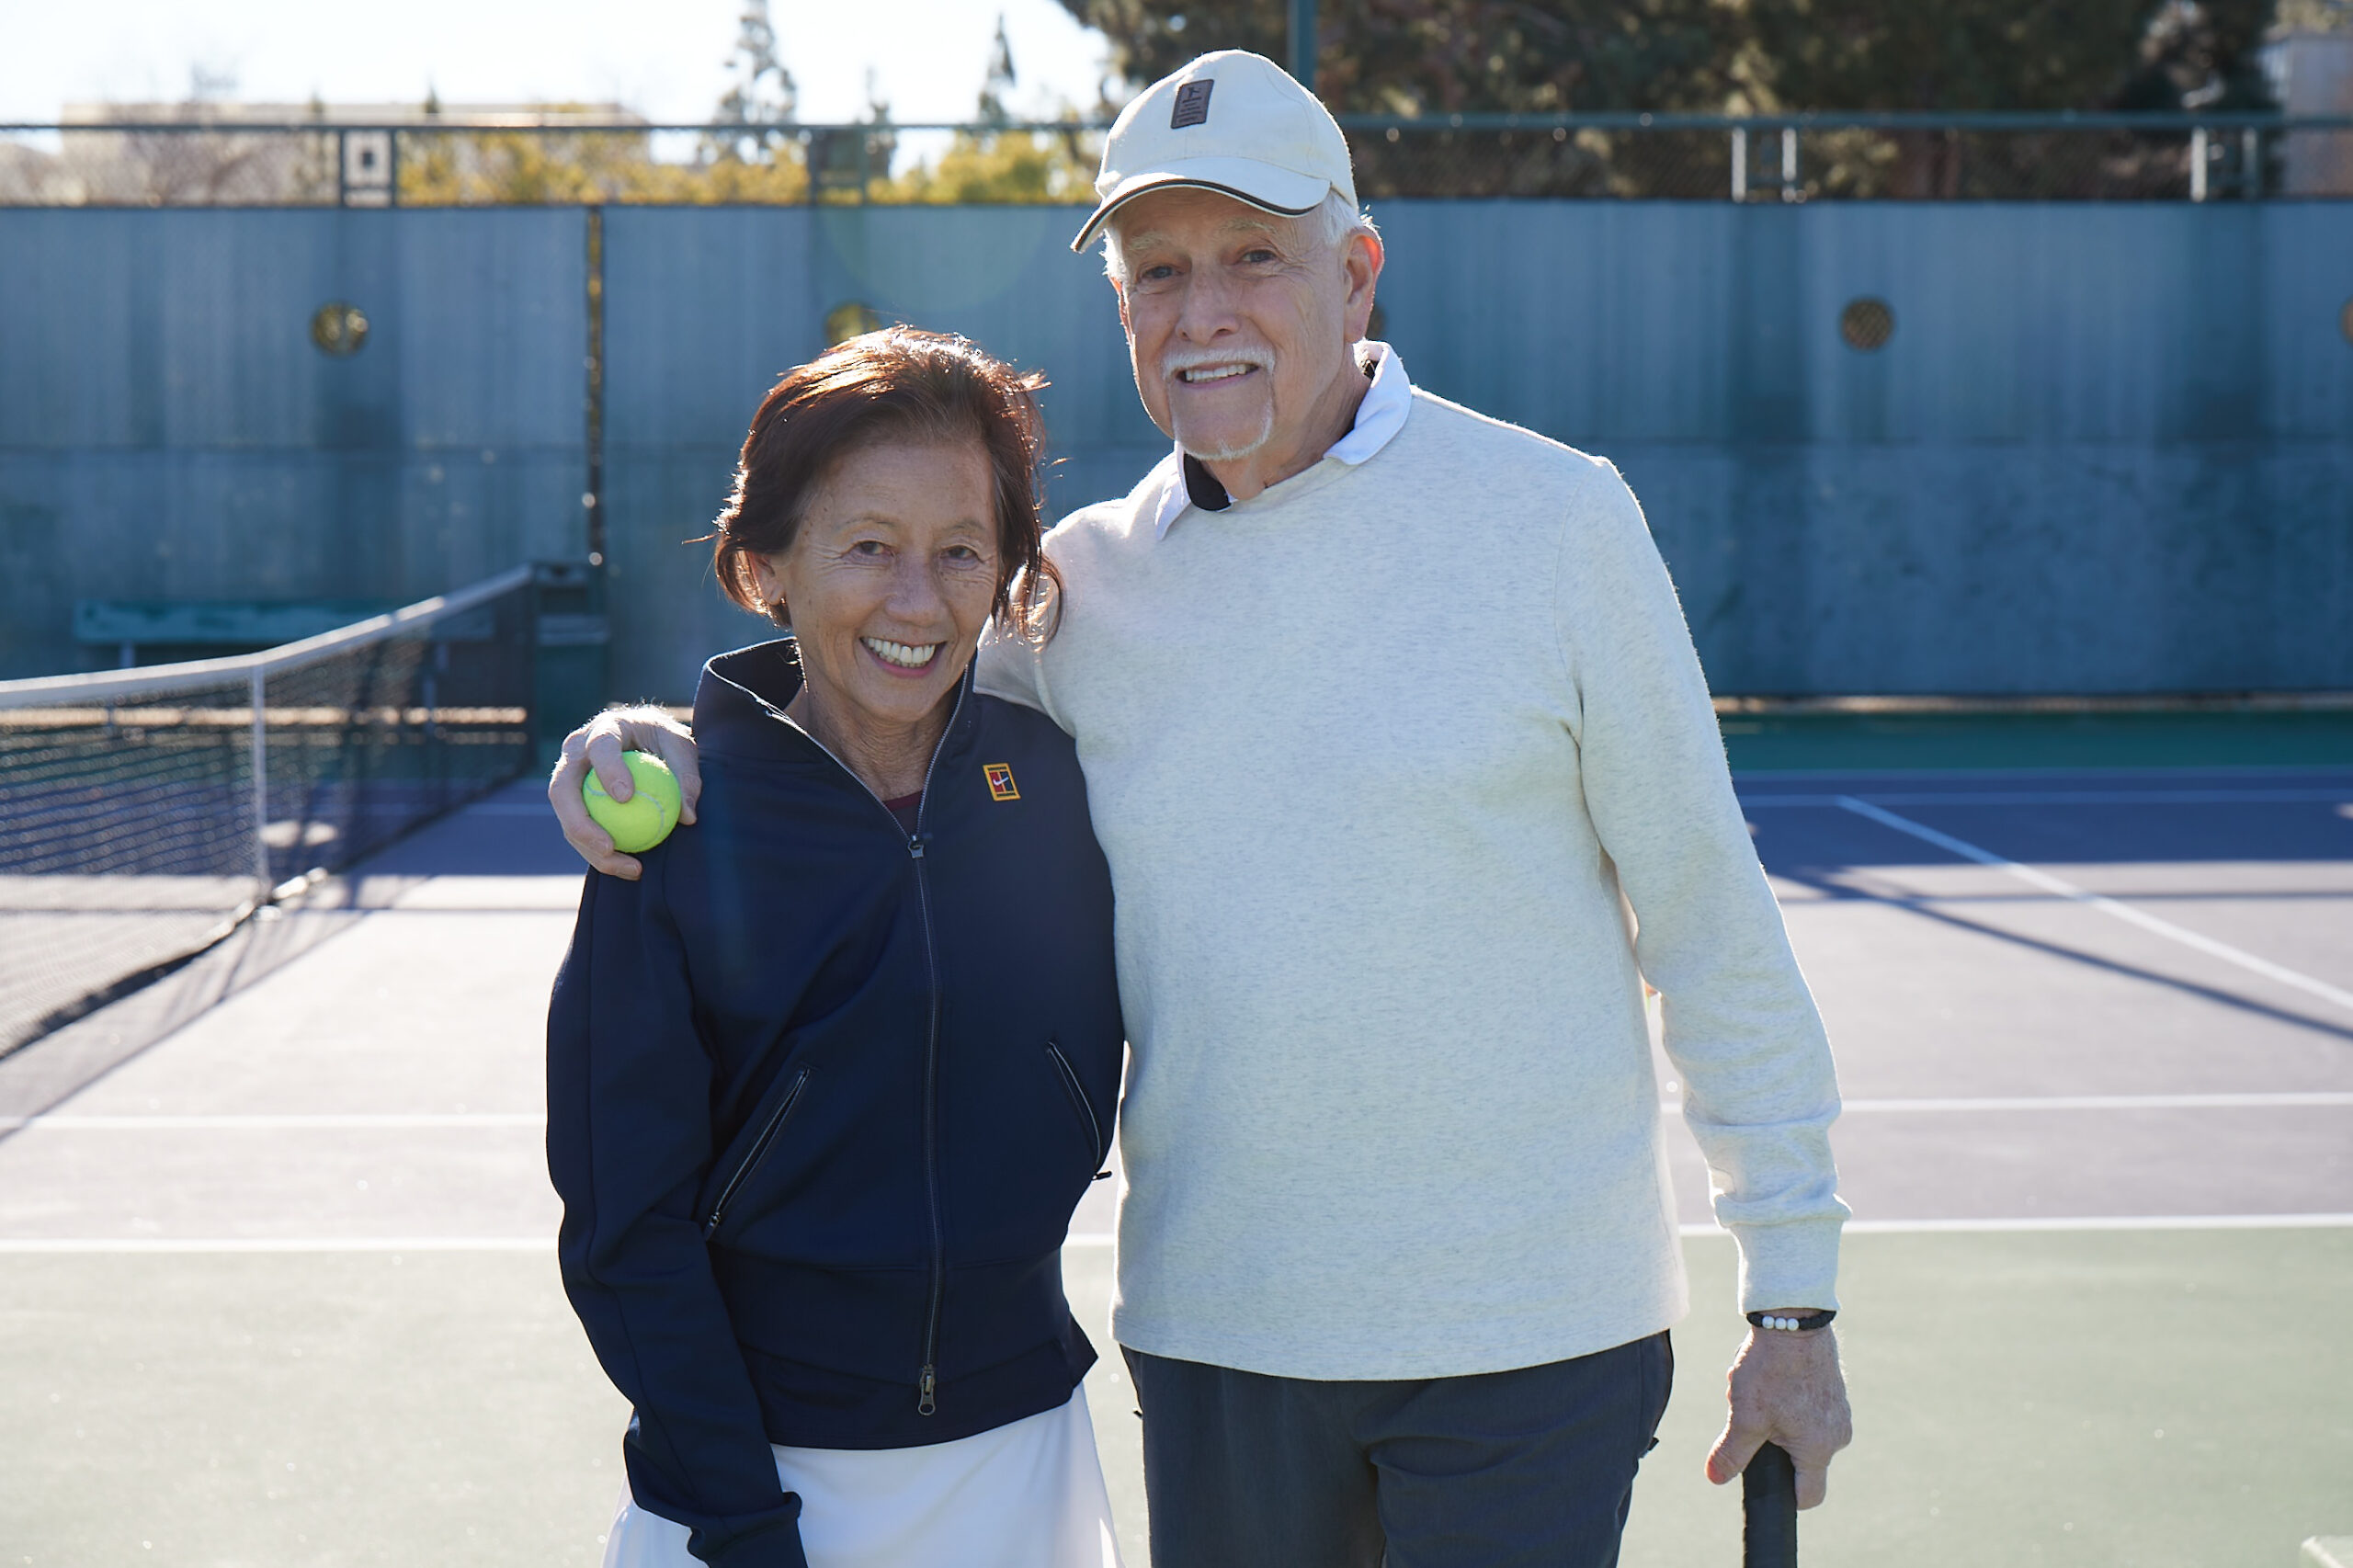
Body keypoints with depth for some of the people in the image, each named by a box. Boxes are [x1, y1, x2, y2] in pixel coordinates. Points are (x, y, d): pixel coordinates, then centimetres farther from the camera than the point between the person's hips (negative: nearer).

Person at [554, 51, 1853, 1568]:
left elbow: (1707, 917, -2)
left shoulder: (1555, 516, -5)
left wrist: (1795, 1296, -2)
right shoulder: (1084, 582, 3)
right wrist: (658, 741, -6)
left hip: (1528, 1331, -3)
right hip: (1211, 1325, 3)